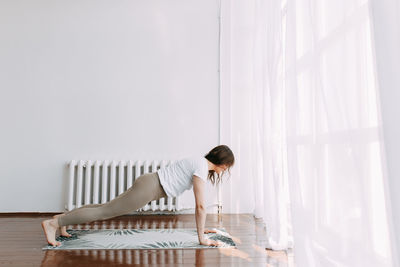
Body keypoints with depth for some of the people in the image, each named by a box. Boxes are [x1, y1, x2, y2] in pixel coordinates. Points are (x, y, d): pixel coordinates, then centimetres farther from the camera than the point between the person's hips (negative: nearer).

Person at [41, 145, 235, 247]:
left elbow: (199, 205, 21)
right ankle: (52, 223, -1)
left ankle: (62, 218, 24)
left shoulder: (200, 163, 13)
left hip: (149, 183, 9)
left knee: (108, 208, 15)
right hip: (149, 188, -9)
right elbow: (200, 206, -17)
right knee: (106, 211, -5)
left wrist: (201, 227, 24)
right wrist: (202, 238, -10)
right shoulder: (202, 168, -16)